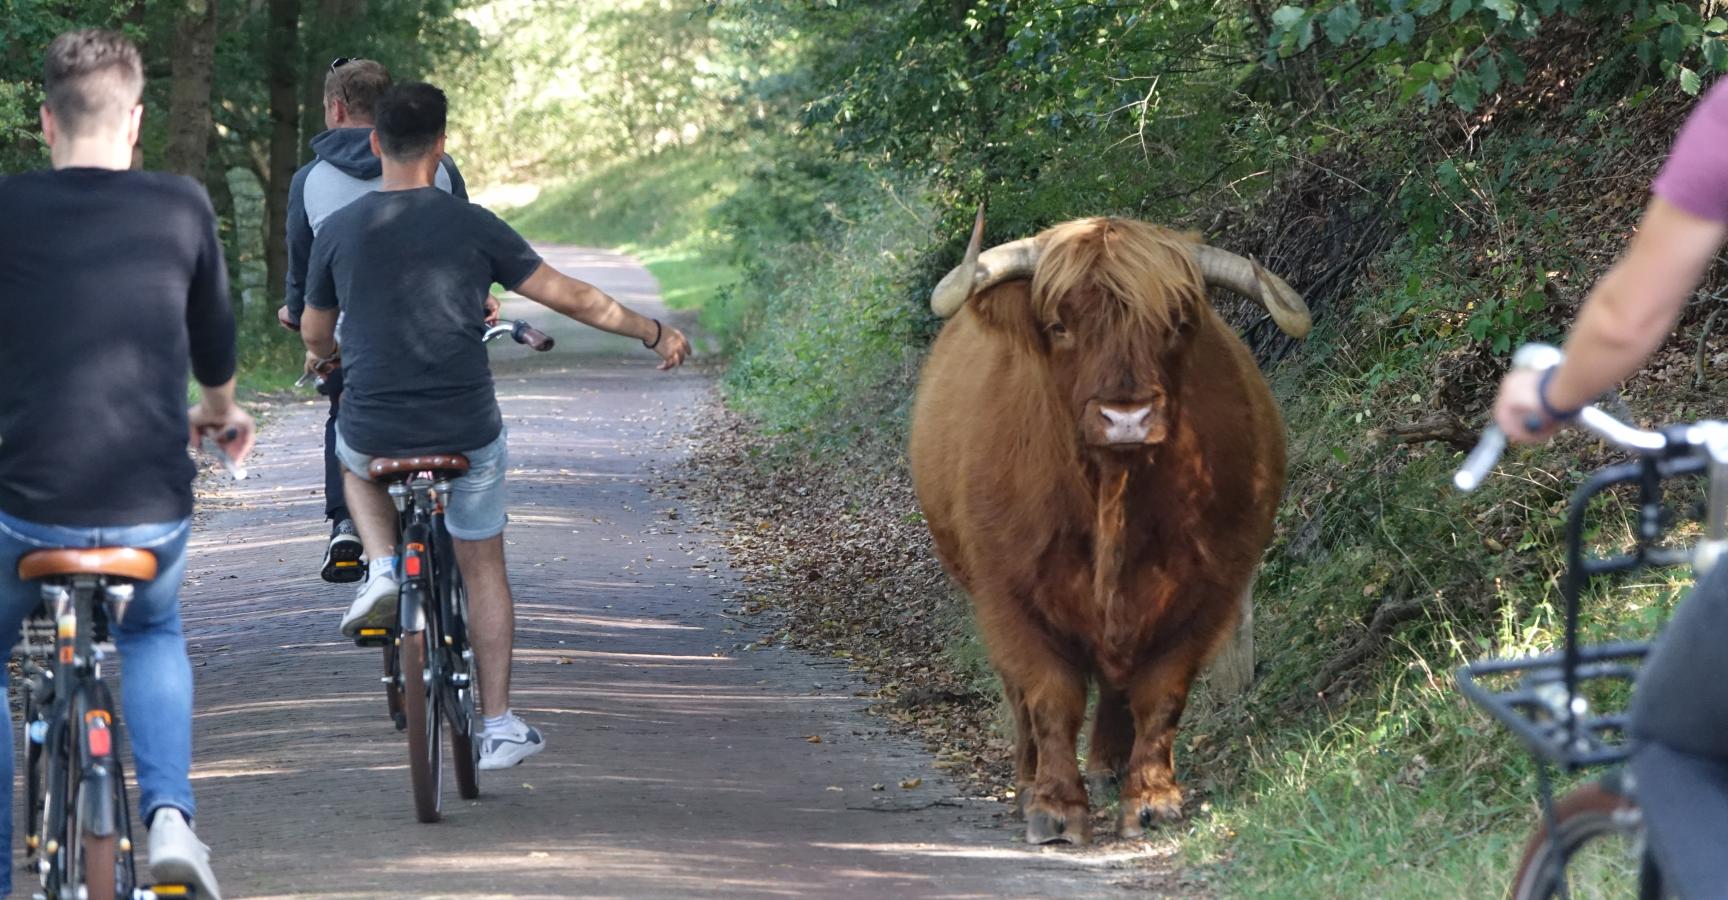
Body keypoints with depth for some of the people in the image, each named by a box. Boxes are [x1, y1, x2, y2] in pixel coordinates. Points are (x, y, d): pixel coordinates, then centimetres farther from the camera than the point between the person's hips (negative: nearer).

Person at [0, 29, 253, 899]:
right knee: (153, 634, 33)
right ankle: (170, 817, 11)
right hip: (154, 514, 2)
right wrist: (220, 408, 39)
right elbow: (214, 335, 17)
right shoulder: (182, 207, 1)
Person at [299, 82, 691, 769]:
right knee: (483, 568, 18)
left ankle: (381, 570, 12)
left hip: (374, 436, 1)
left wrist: (324, 355, 38)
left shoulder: (339, 231, -2)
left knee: (356, 458, 37)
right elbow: (572, 298, -2)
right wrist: (654, 332, 12)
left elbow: (314, 334, 13)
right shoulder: (472, 226, -6)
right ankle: (499, 726, 18)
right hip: (467, 431, -1)